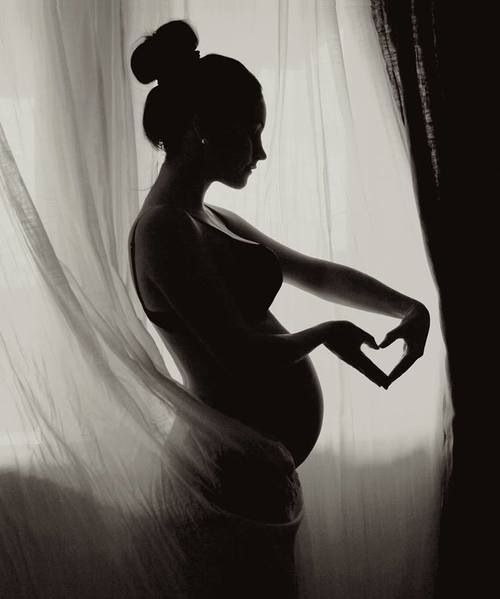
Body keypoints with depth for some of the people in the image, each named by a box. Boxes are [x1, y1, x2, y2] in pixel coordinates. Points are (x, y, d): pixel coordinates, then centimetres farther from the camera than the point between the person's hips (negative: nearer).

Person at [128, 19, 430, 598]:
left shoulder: (208, 219, 9)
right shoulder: (164, 228, -21)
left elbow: (317, 273, 12)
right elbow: (243, 355, -25)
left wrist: (408, 306, 1)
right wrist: (325, 333, -8)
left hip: (258, 445, 9)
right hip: (243, 456, -9)